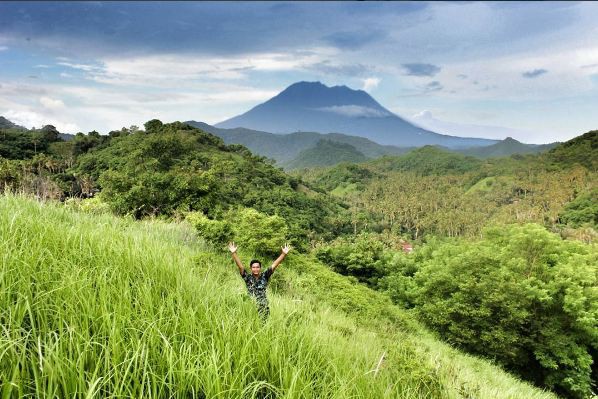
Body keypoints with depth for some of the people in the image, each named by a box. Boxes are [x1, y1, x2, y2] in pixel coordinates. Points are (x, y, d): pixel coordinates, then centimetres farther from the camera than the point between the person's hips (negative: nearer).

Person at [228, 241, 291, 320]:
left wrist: (284, 254, -8)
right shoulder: (248, 278, 3)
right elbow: (240, 266, -6)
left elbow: (274, 265, -1)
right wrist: (234, 253, -16)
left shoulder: (264, 277, 5)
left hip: (263, 308, 1)